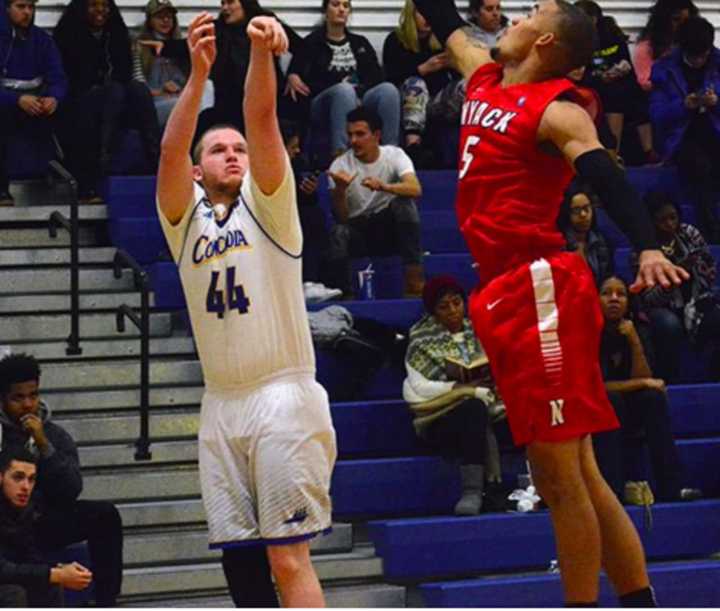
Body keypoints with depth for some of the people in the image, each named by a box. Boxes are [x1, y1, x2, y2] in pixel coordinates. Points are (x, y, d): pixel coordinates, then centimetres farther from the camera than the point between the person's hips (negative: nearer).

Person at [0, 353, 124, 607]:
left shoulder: (56, 435, 7)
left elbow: (71, 491, -6)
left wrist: (43, 444, -14)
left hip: (45, 523, 3)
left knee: (105, 514, -18)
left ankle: (106, 604, -16)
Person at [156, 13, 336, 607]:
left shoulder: (267, 204, 7)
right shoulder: (186, 218, 13)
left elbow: (262, 119, -9)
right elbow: (171, 148, -5)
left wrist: (261, 51, -26)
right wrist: (199, 72, -20)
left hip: (283, 396, -4)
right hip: (221, 405, 4)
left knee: (288, 558, -10)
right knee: (240, 559, 5)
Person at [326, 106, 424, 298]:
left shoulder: (394, 155, -6)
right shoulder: (340, 165, -7)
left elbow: (415, 189, -26)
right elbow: (341, 218, -12)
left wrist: (383, 186, -44)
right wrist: (340, 190, -32)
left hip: (390, 227, 0)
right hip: (358, 230, 0)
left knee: (403, 203, -29)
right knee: (338, 232, -32)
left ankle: (414, 279, -26)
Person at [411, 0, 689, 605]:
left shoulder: (557, 110, -7)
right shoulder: (484, 78, 16)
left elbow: (607, 177, -22)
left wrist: (647, 246, -39)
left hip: (542, 289, -9)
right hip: (505, 293, 9)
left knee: (561, 476, -5)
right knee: (574, 475, 10)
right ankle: (642, 604, 16)